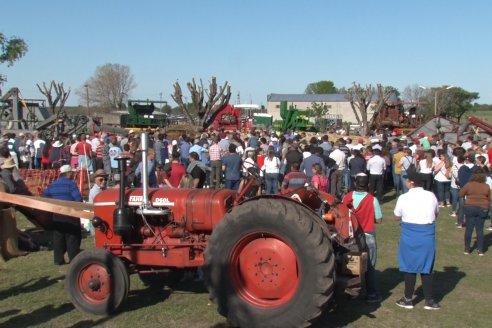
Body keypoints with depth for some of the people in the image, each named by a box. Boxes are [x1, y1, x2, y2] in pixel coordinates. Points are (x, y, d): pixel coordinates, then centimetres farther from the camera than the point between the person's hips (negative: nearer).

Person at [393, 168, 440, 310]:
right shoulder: (431, 196, -2)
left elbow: (396, 218, 3)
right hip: (427, 234, 2)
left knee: (410, 267, 9)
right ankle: (429, 300, 18)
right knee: (426, 267, 12)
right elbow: (436, 213, 14)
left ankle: (408, 299, 20)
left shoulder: (403, 198, -10)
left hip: (409, 235, -2)